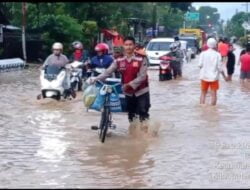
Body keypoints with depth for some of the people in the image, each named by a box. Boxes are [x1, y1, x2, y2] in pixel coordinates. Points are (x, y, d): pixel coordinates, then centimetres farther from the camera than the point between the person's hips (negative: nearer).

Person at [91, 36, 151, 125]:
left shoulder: (141, 59, -14)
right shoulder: (119, 61, -3)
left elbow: (142, 76, -17)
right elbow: (108, 72, -6)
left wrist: (130, 84, -26)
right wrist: (95, 79, -17)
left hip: (141, 92, -4)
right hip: (128, 92, 4)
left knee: (143, 115, -3)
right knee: (131, 115, 16)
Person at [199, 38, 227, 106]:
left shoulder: (203, 53, -4)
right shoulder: (217, 54, -8)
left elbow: (200, 65, -9)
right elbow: (220, 67, -8)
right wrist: (224, 76, 3)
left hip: (204, 76, 2)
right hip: (214, 77, -2)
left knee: (203, 93, 14)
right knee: (214, 93, 5)